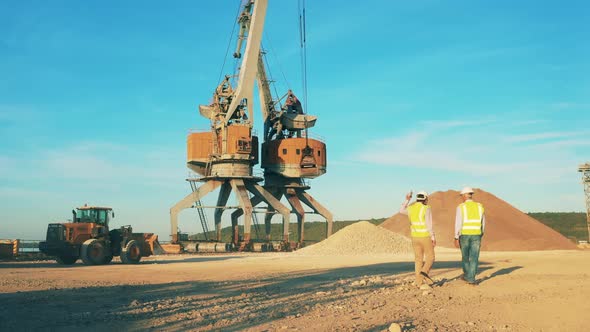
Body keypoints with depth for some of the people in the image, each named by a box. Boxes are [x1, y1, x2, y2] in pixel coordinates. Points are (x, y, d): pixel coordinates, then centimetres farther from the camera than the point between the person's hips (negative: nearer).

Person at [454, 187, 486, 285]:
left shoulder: (461, 207, -7)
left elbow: (458, 224, -12)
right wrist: (480, 236, 23)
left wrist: (456, 239, -8)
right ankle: (471, 278, -6)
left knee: (465, 256, 16)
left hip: (464, 235, -1)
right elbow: (482, 224, 12)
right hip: (476, 235, 2)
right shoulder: (479, 207, 5)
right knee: (474, 258, 2)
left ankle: (467, 275, 29)